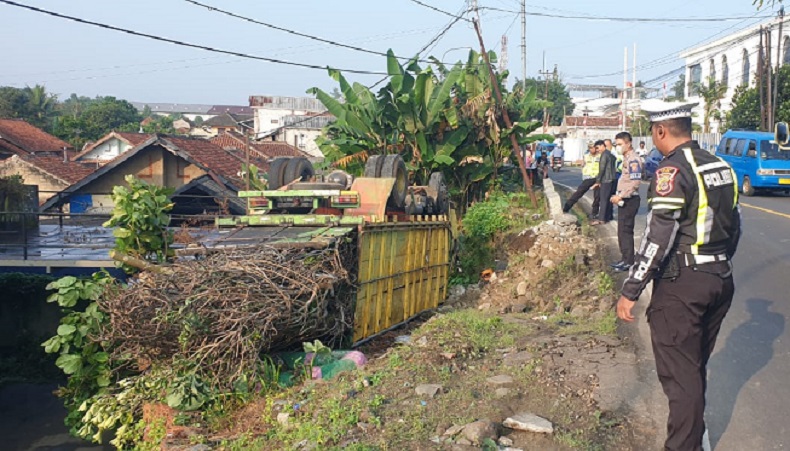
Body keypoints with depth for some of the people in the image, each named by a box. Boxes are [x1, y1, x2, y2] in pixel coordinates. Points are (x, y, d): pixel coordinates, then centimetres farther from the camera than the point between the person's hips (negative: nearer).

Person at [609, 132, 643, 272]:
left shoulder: (633, 159, -16)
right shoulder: (626, 158, 14)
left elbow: (635, 182, -24)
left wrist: (620, 196, -20)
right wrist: (618, 196, 15)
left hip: (629, 200, -10)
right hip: (624, 199, 10)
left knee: (625, 230, -6)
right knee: (622, 230, 13)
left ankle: (628, 261, 1)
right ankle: (625, 259, 21)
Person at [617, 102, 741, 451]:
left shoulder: (673, 170, -15)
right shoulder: (721, 167, 10)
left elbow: (657, 237, -21)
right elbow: (734, 227, 16)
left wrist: (630, 291, -18)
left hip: (681, 284, -8)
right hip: (721, 279, 9)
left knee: (680, 373, 0)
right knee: (697, 366, 21)